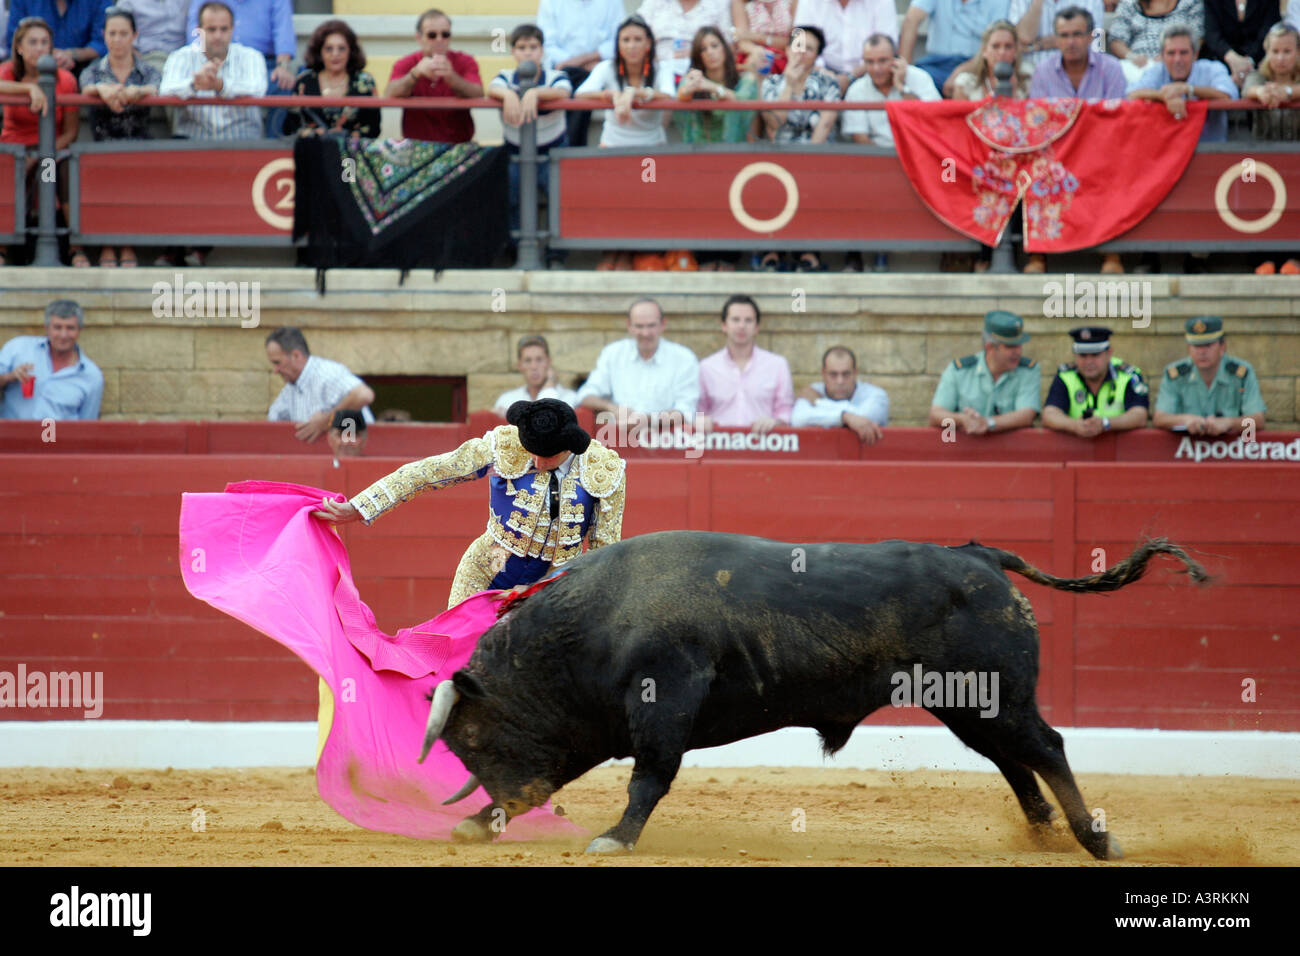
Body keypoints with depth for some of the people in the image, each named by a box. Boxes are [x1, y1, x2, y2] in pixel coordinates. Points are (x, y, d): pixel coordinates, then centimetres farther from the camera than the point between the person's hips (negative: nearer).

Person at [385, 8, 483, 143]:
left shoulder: (465, 62, 0)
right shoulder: (406, 64, 2)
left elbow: (478, 96, -17)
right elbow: (389, 95, -16)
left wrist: (451, 77, -35)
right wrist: (416, 73, -31)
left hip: (459, 145, 0)